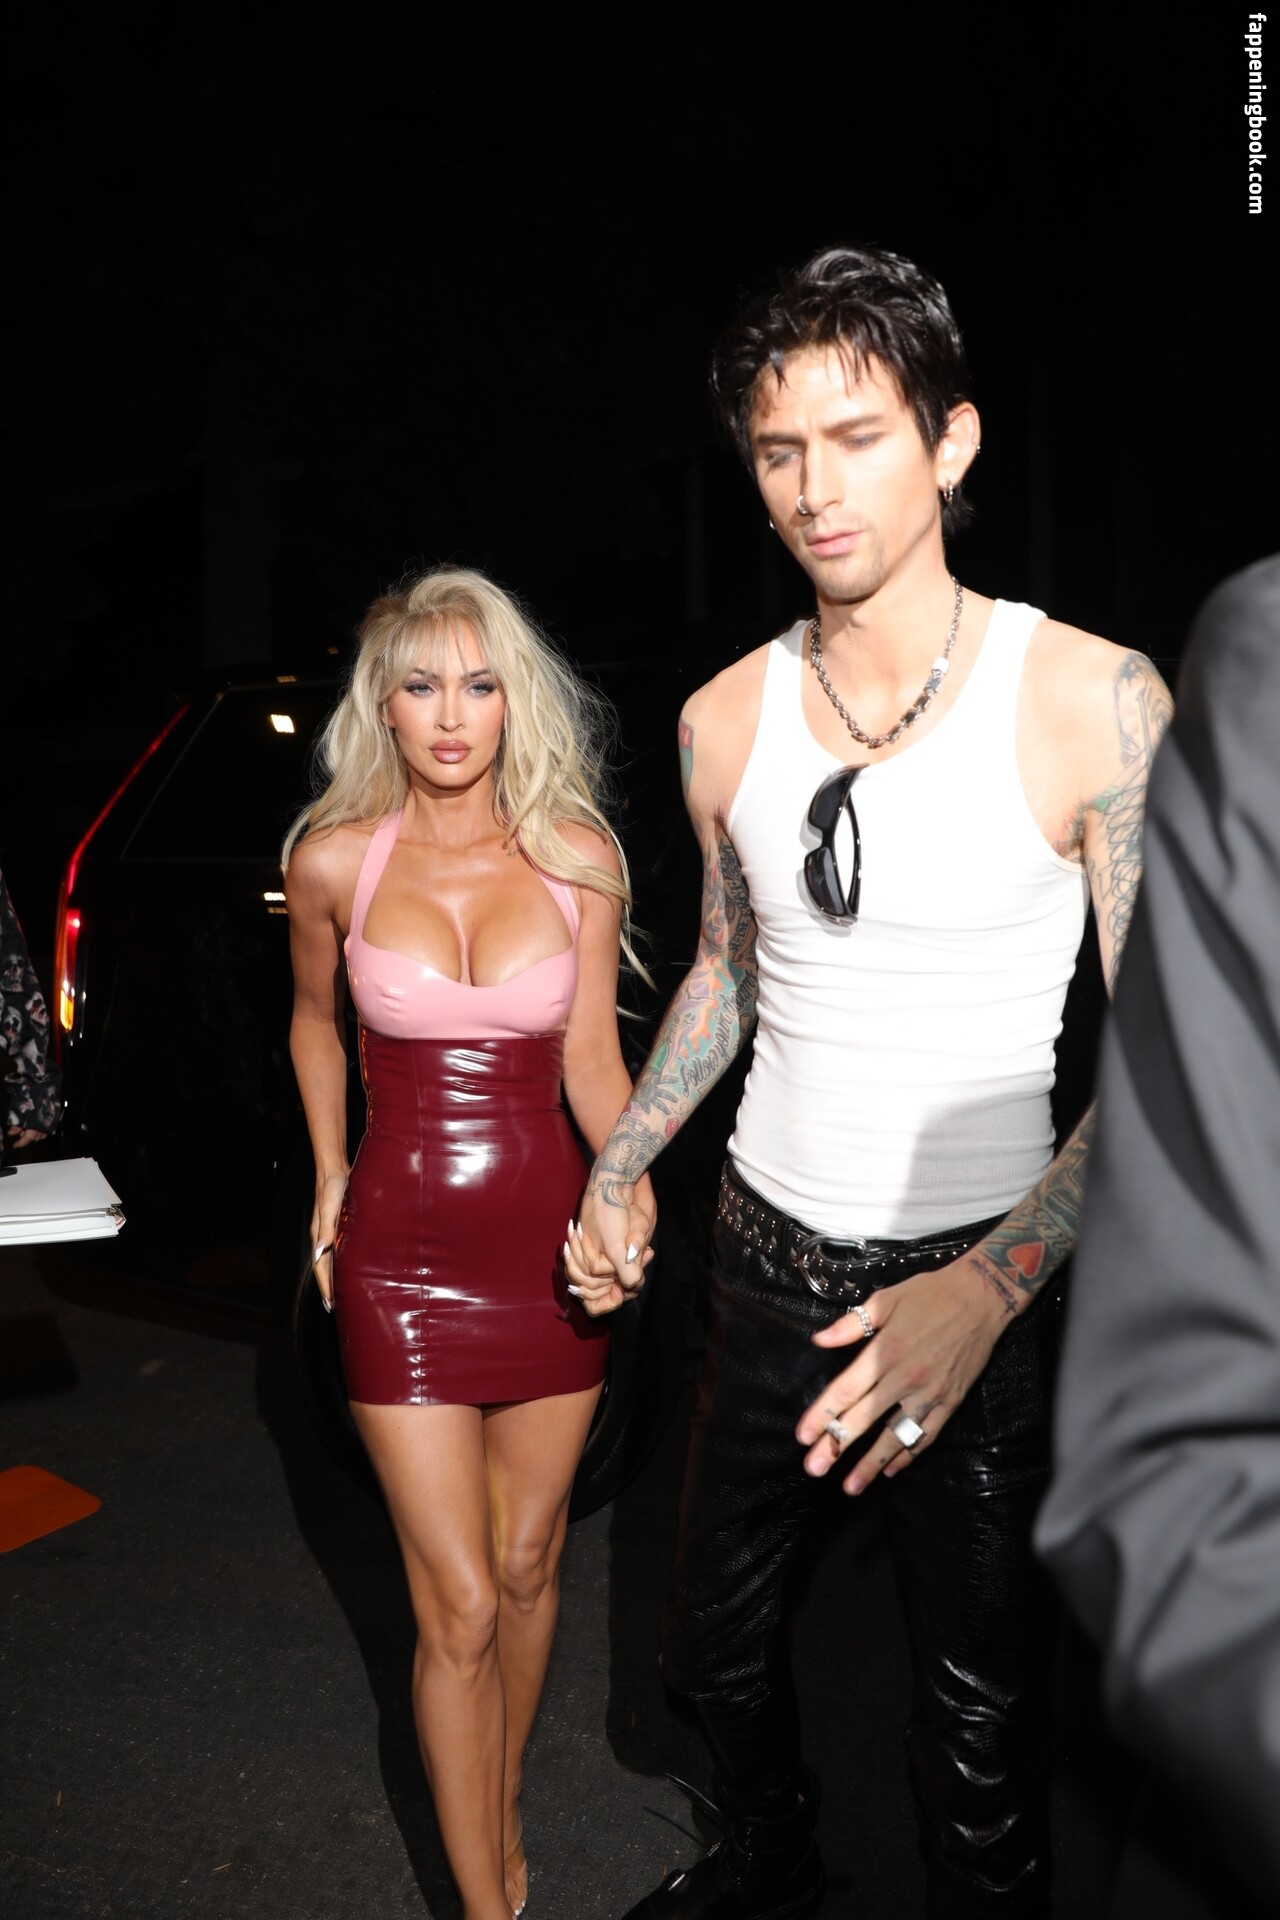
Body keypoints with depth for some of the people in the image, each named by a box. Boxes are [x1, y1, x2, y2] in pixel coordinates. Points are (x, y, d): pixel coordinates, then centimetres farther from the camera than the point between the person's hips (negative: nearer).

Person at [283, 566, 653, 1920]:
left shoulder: (577, 858, -4)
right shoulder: (334, 859, -5)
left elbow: (591, 1058, -6)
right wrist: (327, 1176, 11)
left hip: (545, 1238, 2)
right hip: (400, 1252, -1)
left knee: (526, 1568, 17)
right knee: (459, 1607, 1)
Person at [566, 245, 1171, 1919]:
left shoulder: (1094, 701, -15)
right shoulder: (728, 719, -1)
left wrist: (989, 1287, -27)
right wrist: (621, 1166, 7)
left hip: (975, 1282, -4)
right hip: (768, 1257, 5)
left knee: (979, 1744, 7)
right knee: (715, 1635, 23)